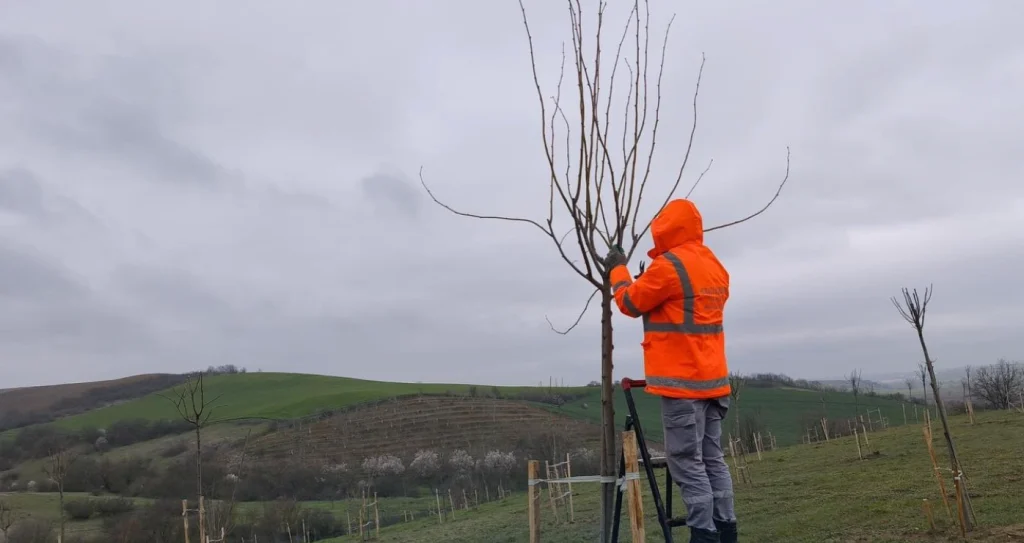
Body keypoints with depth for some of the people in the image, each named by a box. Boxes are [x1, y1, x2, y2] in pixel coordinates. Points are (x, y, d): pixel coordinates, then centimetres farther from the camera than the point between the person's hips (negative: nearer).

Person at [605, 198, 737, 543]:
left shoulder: (668, 266, -13)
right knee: (713, 459, 14)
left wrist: (618, 269, 14)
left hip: (682, 382, -8)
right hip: (714, 380, 8)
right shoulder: (715, 267, 13)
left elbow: (630, 303, -2)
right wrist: (652, 280, 21)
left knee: (687, 463, -2)